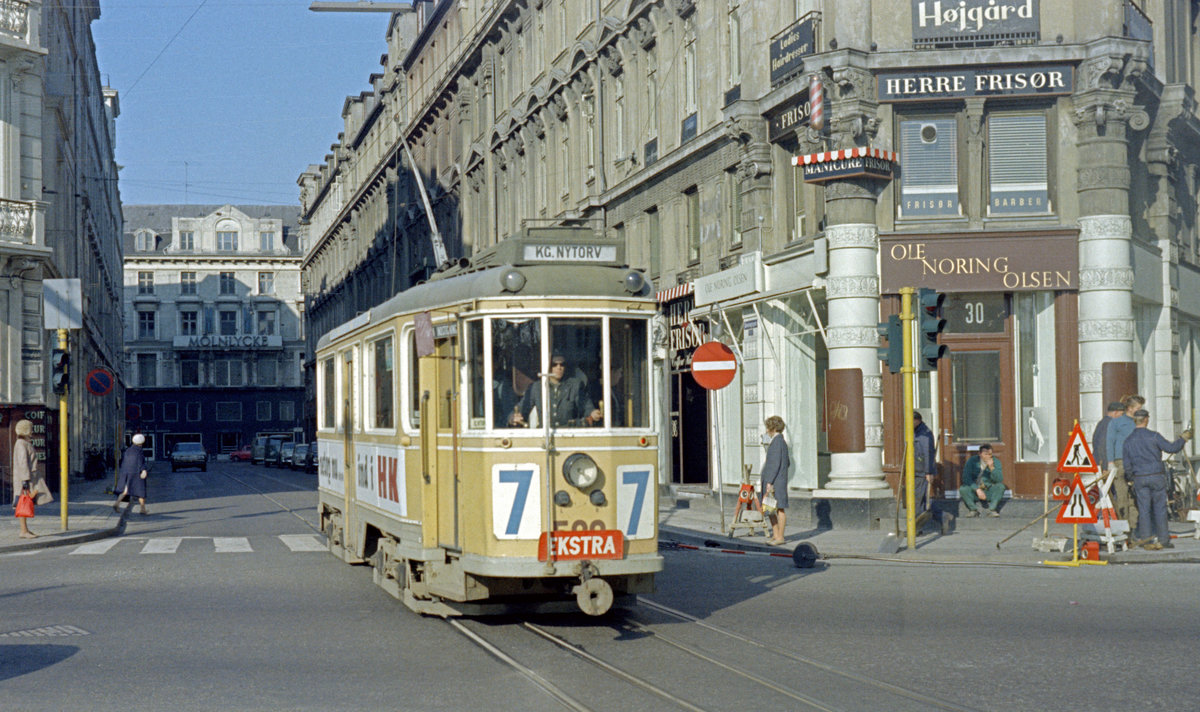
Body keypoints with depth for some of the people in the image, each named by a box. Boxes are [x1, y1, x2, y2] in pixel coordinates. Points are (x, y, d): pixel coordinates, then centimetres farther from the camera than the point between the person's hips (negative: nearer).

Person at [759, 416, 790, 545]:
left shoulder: (777, 442, -13)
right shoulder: (781, 441, 16)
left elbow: (776, 463, -19)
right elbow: (787, 462, 22)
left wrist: (769, 481, -20)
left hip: (776, 481, -10)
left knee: (780, 508, -5)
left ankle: (780, 537, -1)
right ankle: (776, 535, 17)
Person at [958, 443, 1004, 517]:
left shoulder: (995, 462, -4)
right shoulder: (972, 460, -6)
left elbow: (999, 480, -15)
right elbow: (966, 478, -14)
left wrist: (992, 468, -29)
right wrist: (977, 490, -25)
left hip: (989, 493, 1)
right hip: (974, 490, -1)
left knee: (1000, 487, -27)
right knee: (963, 489, -30)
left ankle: (992, 510, -20)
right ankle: (973, 510, -13)